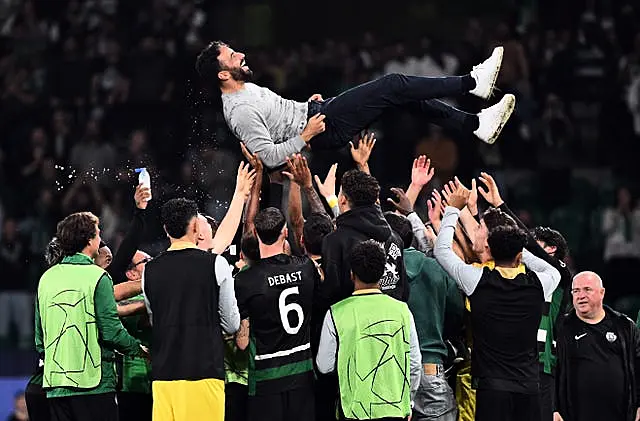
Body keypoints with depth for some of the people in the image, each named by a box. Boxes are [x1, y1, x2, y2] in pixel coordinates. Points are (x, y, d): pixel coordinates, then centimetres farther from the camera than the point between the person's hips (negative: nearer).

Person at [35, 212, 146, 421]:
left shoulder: (46, 278, 10)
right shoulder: (97, 277, -9)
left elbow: (39, 338, 13)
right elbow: (112, 331, -12)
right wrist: (139, 349, 4)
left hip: (55, 386, 6)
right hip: (93, 384, -6)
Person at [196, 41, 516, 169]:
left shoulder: (246, 89, 12)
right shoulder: (240, 111, -20)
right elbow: (269, 156, -25)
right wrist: (305, 136, -20)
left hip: (314, 113, 10)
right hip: (326, 130, -10)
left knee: (405, 96, 2)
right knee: (393, 86, -15)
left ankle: (476, 124, 1)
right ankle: (472, 82, -8)